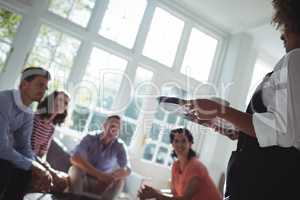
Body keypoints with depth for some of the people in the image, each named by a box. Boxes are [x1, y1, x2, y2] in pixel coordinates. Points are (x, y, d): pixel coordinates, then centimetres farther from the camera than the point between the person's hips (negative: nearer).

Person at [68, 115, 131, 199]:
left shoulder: (119, 145, -9)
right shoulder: (90, 138, -13)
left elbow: (127, 170, -18)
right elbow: (74, 159, -28)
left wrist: (109, 178, -40)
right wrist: (99, 174, -38)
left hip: (102, 184, 1)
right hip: (82, 181, -1)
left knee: (119, 179, -24)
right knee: (76, 169, -29)